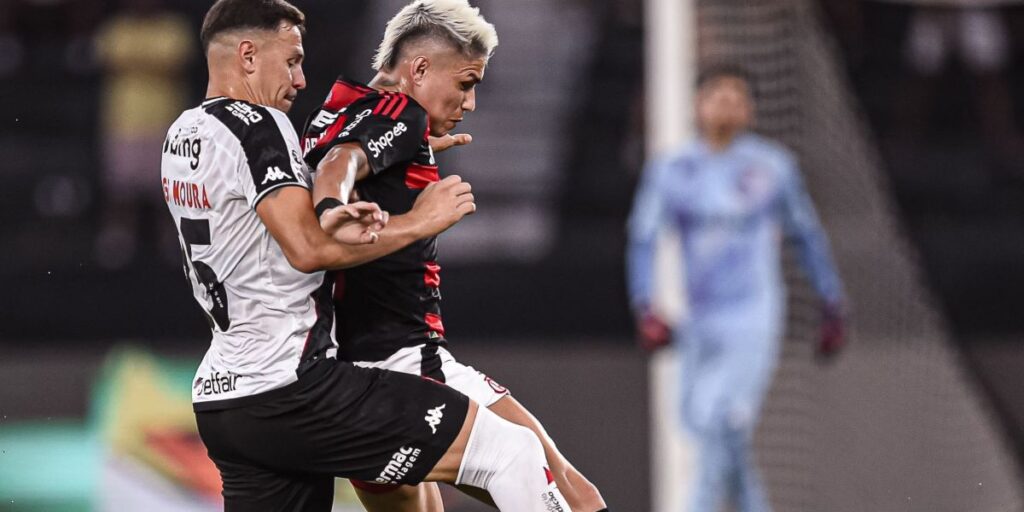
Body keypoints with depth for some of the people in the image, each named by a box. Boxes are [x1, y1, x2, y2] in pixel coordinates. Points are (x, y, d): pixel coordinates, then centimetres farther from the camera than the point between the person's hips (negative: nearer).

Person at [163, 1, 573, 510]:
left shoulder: (181, 135, 17)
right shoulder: (257, 126, -11)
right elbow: (307, 252, -20)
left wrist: (323, 228, 12)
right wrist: (414, 224, -10)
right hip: (290, 387, -10)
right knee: (513, 452, -11)